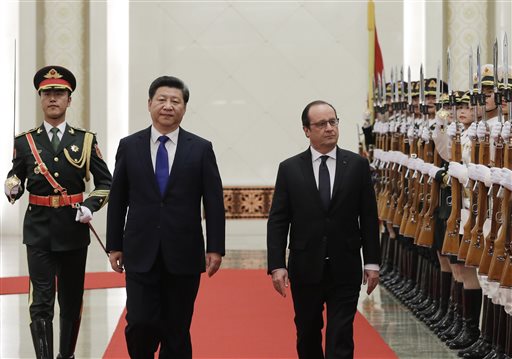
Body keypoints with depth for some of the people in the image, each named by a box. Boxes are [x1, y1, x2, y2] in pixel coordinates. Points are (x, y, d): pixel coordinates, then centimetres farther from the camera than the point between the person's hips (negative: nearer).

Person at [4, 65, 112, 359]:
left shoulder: (86, 141, 4)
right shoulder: (25, 142, 4)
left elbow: (106, 182, 7)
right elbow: (15, 178, 10)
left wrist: (91, 207, -10)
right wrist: (12, 187, -13)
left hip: (73, 229, 1)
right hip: (39, 231, -1)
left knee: (72, 302, 11)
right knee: (42, 304, -8)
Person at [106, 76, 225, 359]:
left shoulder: (201, 149, 2)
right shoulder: (129, 146, 5)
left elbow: (214, 202, 1)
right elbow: (117, 200, 8)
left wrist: (215, 248, -4)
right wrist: (114, 246, 6)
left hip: (183, 256, 0)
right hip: (141, 254, 0)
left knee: (177, 330, 4)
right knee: (140, 324, -7)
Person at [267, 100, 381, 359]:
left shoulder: (357, 165, 1)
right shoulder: (289, 169, 0)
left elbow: (369, 217, 3)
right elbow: (277, 221, -1)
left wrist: (372, 262, 0)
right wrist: (276, 265, -9)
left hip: (345, 270, -1)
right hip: (305, 269, 1)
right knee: (307, 336, 14)